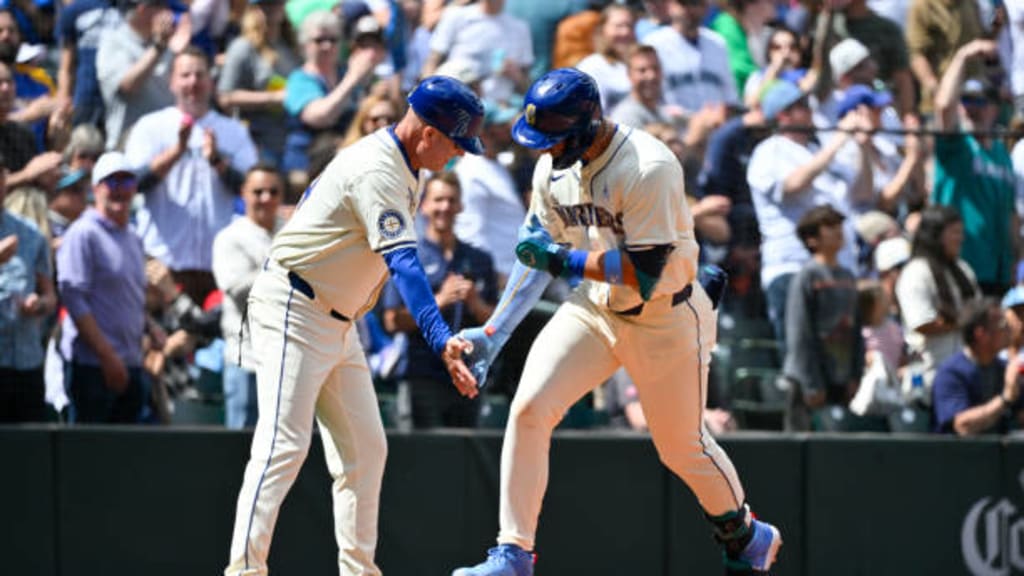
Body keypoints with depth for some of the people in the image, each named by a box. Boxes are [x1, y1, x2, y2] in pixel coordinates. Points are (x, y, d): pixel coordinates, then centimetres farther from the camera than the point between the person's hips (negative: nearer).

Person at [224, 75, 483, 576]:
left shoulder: (394, 163, 11)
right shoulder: (378, 171, -22)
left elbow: (313, 197, 24)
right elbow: (402, 263, -33)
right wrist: (441, 340, -42)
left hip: (335, 322, 10)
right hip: (292, 309, -10)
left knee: (364, 449, 8)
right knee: (284, 444, -19)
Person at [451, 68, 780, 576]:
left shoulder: (648, 168, -28)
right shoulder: (553, 167, -6)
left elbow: (644, 273, -29)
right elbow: (539, 251, 6)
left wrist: (565, 261, -25)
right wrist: (494, 332, 2)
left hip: (667, 319, -5)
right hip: (595, 306, 6)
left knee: (683, 447, 8)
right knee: (528, 409, -13)